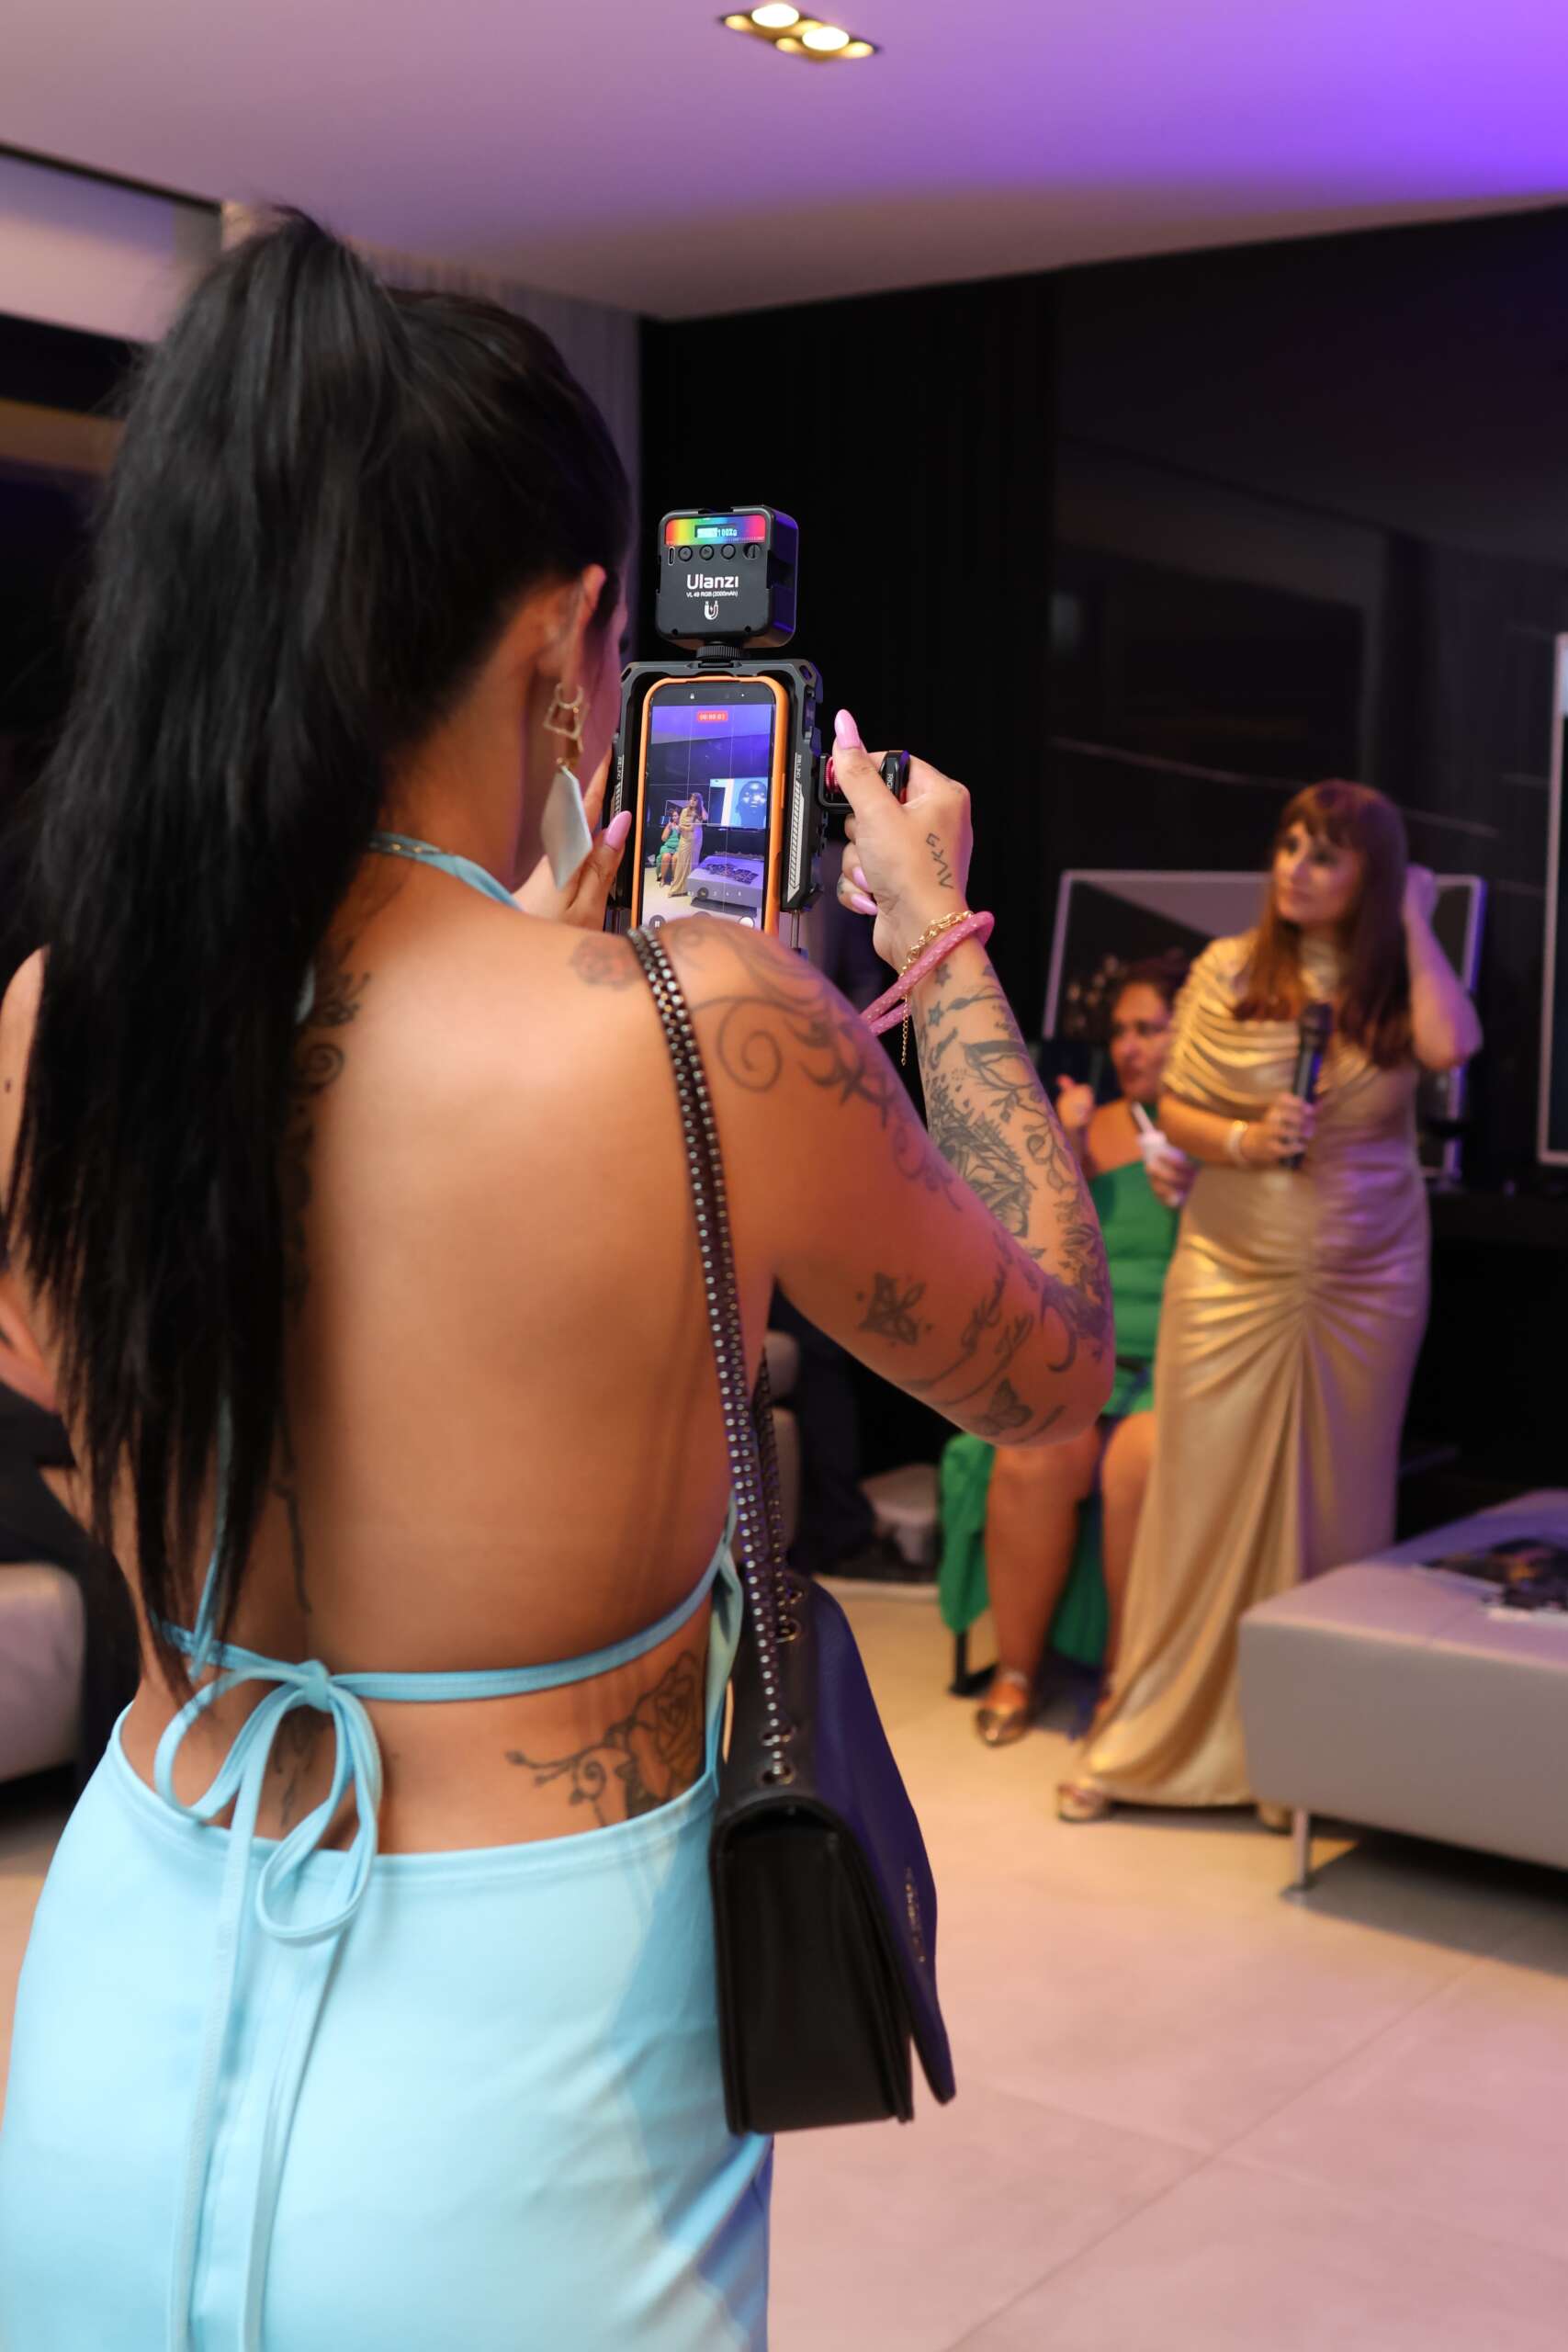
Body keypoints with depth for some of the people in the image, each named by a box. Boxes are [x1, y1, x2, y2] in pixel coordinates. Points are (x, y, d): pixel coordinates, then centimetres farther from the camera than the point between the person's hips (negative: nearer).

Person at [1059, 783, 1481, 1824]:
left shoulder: (1395, 983, 0)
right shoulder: (1230, 969, -1)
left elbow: (1451, 1046, -22)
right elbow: (1175, 1111, 3)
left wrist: (1416, 926, -10)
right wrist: (1242, 1140, -16)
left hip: (1363, 1289, 1)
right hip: (1231, 1279, 0)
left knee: (1331, 1514, 7)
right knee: (1198, 1504, 1)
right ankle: (1140, 1738, 13)